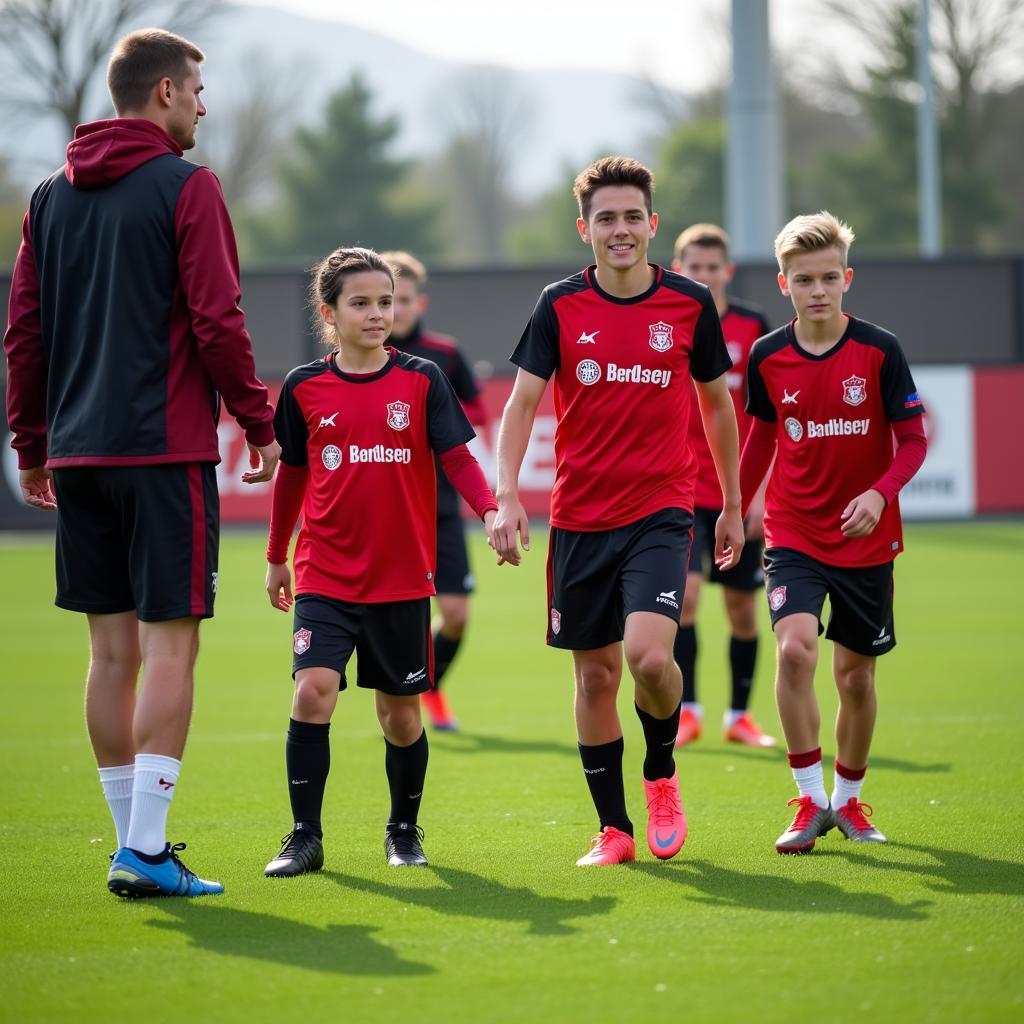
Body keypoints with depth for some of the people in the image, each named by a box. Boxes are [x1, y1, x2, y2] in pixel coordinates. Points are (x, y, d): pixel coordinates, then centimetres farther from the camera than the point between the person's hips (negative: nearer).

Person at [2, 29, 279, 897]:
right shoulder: (185, 187, -6)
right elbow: (218, 322, -11)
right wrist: (259, 424, -1)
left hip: (77, 449, 6)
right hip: (166, 447, -6)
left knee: (113, 648, 10)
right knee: (169, 644, -5)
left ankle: (134, 843, 13)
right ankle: (145, 849, -10)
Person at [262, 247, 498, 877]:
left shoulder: (421, 380, 0)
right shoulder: (305, 387, 3)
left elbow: (456, 457, -2)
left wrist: (491, 510, -19)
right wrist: (277, 557, 19)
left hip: (402, 576, 0)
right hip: (324, 575, 0)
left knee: (400, 712, 7)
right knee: (313, 691, -16)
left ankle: (404, 830, 28)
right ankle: (306, 838, -8)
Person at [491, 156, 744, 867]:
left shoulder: (691, 304, 0)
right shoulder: (561, 306, -1)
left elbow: (716, 404, 12)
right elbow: (522, 402, -1)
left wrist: (732, 506, 16)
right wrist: (508, 497, -14)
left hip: (662, 512, -1)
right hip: (580, 516, 2)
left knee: (648, 654, -20)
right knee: (595, 675, 5)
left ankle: (662, 773, 9)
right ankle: (614, 829, 17)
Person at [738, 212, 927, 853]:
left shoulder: (878, 351, -9)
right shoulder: (768, 357, -3)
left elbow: (914, 440, -6)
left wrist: (880, 493, -23)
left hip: (866, 538, 0)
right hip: (793, 534, 0)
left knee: (856, 674, 9)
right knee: (796, 649, -22)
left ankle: (849, 799, 30)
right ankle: (810, 801, -13)